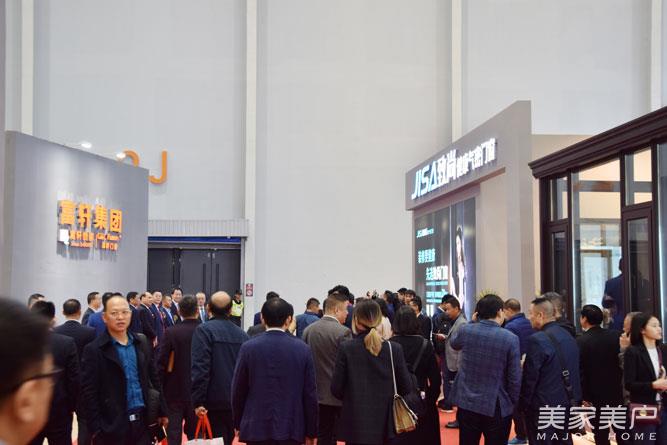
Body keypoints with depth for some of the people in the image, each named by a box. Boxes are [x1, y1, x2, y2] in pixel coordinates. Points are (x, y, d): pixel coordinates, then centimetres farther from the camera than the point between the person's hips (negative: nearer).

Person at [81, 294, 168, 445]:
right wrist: (96, 429, -12)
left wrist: (161, 411, 13)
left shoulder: (142, 343, 8)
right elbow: (89, 394, -9)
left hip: (143, 422, 4)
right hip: (112, 426, -4)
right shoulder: (94, 350, -8)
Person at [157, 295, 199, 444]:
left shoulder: (171, 332, -11)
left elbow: (161, 362, -11)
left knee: (174, 433, 2)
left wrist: (160, 387, 1)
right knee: (194, 432, 14)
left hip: (175, 390, -2)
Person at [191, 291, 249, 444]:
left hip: (214, 402, -5)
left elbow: (200, 368, -15)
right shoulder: (242, 334, 8)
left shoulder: (204, 330, -8)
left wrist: (198, 401, -14)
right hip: (237, 403, 5)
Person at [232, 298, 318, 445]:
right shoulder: (302, 349, -4)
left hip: (256, 427, 0)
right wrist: (311, 432, 8)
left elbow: (238, 391, 1)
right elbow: (310, 394, -1)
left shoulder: (248, 348, -5)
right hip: (291, 429, 0)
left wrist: (238, 424, 16)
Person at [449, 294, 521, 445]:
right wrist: (514, 403, 2)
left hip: (467, 403, 3)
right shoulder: (511, 338, -15)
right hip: (497, 407, -3)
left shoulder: (465, 330, -7)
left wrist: (471, 322, 19)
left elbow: (453, 343, 19)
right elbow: (515, 378, -12)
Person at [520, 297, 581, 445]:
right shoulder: (568, 336, 8)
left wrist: (523, 404, -8)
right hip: (567, 403, 8)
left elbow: (530, 377, -17)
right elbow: (575, 371, 14)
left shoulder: (537, 340, -18)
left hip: (543, 406, -8)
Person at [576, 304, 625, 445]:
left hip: (596, 394, -4)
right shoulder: (616, 336, -3)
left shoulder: (581, 341, -15)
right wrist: (622, 384, 11)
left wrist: (584, 396, -5)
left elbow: (581, 371, -14)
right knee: (622, 432, 15)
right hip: (617, 391, 4)